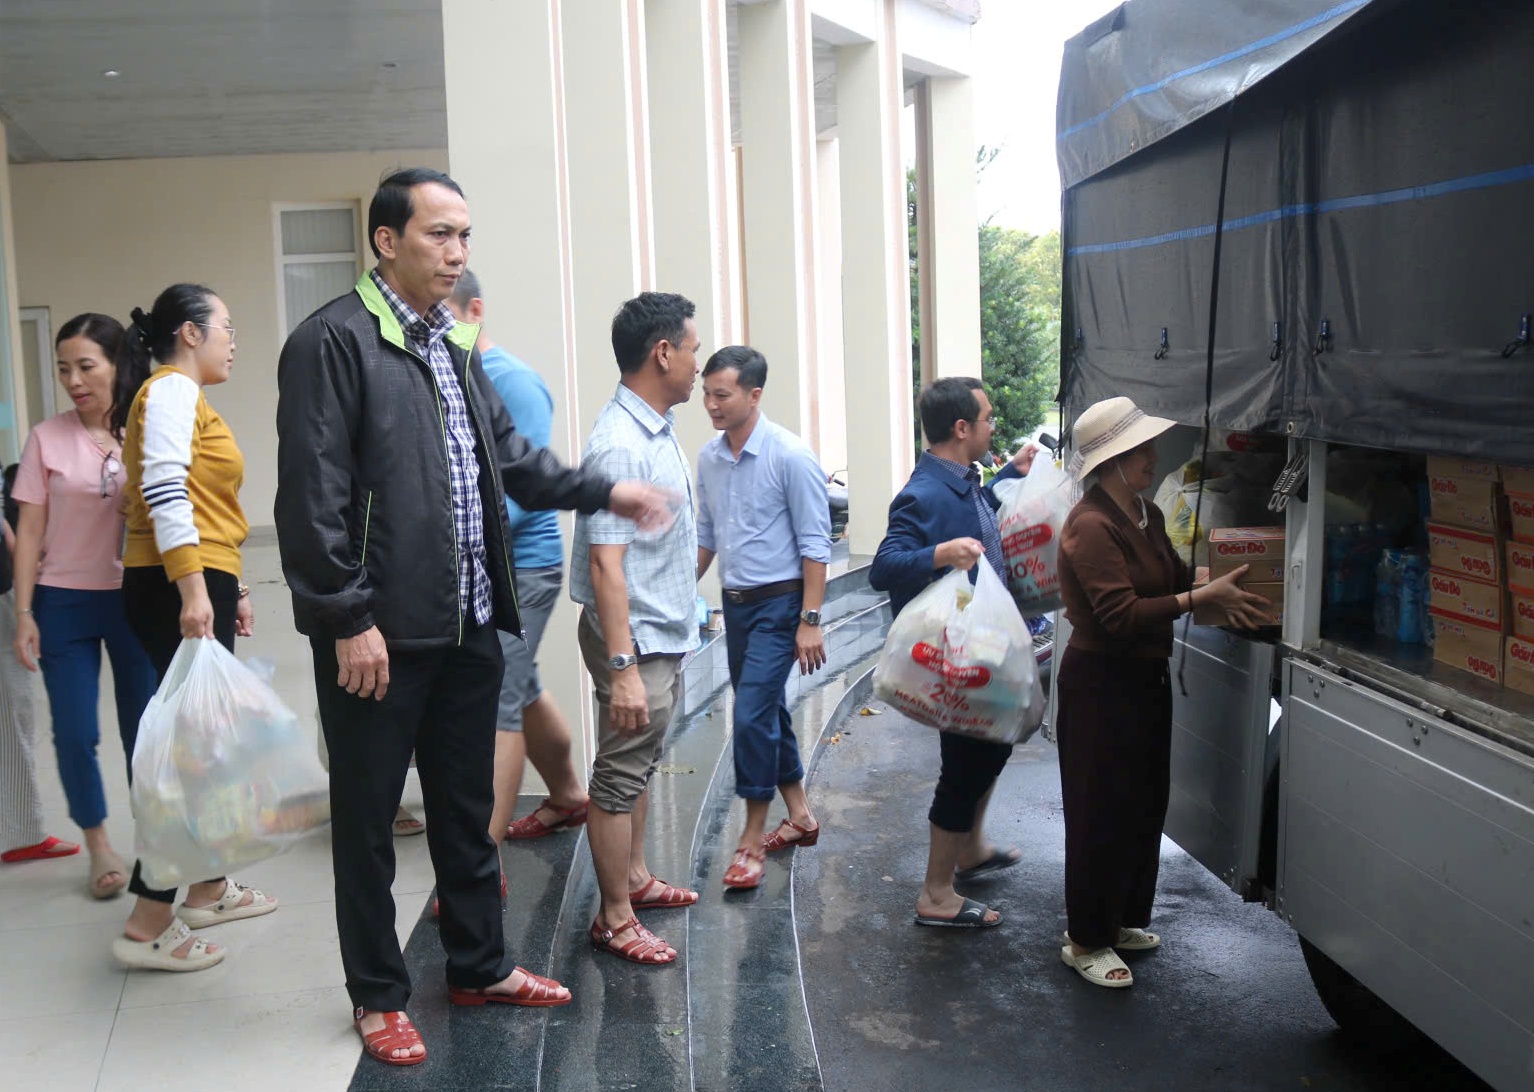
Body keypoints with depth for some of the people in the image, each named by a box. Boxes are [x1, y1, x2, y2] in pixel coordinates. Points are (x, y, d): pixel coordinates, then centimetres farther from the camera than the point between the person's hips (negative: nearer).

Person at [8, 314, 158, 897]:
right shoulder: (48, 438, -1)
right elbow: (30, 531, 1)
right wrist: (24, 613, -3)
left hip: (136, 599, 0)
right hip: (65, 603, 0)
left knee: (145, 729, 5)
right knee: (75, 734, 3)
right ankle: (98, 844, 23)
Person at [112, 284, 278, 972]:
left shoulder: (186, 396, 23)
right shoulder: (172, 388, -8)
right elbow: (164, 491, -21)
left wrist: (231, 589, 25)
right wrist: (193, 592, -27)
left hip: (199, 588, 10)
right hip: (179, 588, -10)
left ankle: (208, 889, 25)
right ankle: (147, 926, -7)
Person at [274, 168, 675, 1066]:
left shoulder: (456, 345, 13)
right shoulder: (334, 342, -11)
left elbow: (509, 456, 21)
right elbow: (314, 494, -16)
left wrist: (603, 490, 10)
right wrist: (348, 620, -18)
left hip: (469, 625, 8)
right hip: (380, 634, -7)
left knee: (467, 807, 19)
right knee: (368, 819, 8)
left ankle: (481, 966, 34)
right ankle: (379, 997, 23)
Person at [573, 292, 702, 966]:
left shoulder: (659, 429, 8)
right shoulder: (620, 446, -23)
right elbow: (606, 563, -28)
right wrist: (622, 668, -29)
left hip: (666, 634, 10)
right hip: (636, 639, -10)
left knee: (640, 765, 21)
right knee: (620, 775, 1)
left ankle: (634, 877, 35)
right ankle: (615, 919, 12)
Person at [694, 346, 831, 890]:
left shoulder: (791, 456, -15)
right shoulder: (708, 457, 4)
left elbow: (814, 544, -15)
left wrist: (810, 621, -17)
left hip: (779, 604, -7)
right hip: (735, 602, 7)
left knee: (752, 716, -11)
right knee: (766, 712, 15)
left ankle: (753, 838, 2)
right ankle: (799, 815, 31)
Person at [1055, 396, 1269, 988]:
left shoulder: (1146, 517, 9)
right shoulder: (1092, 526, -21)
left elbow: (1176, 579, 13)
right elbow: (1121, 613, -28)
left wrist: (1223, 588, -5)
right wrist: (1203, 596, -28)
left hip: (1144, 677, 9)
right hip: (1099, 683, -9)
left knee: (1145, 803, 18)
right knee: (1103, 812, 0)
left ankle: (1120, 918, 34)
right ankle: (1085, 940, 14)